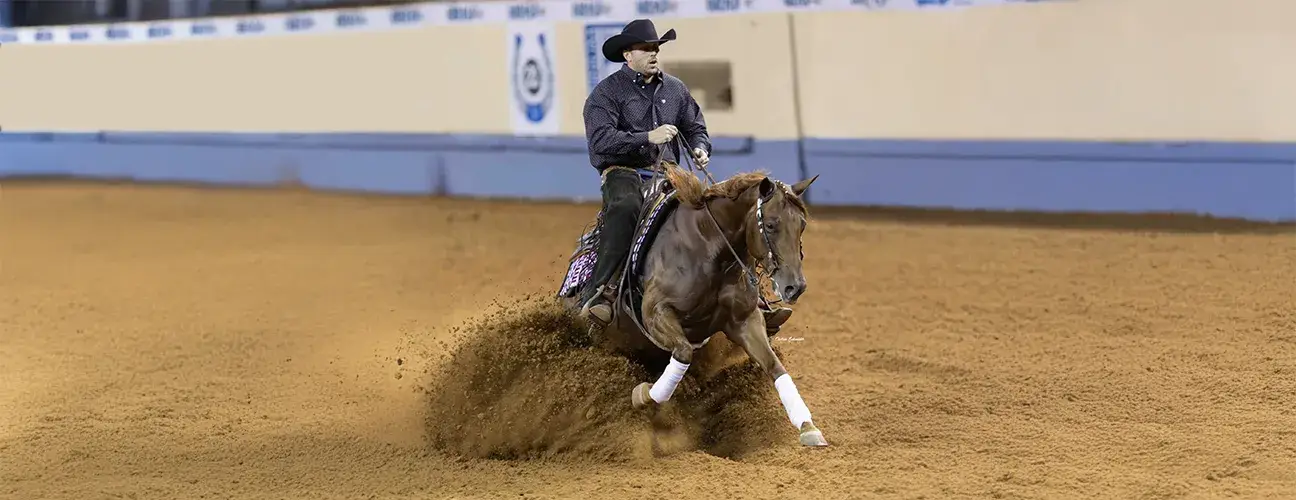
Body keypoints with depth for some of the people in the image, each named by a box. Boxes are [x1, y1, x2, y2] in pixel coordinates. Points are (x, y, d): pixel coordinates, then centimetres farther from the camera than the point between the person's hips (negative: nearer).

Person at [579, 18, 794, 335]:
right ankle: (599, 293, -45)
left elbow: (695, 127, 21)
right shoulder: (607, 92, -3)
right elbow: (600, 140, -17)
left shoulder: (674, 89, 15)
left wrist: (700, 148, -4)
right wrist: (647, 137, -26)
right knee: (625, 208, -40)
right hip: (623, 171, -5)